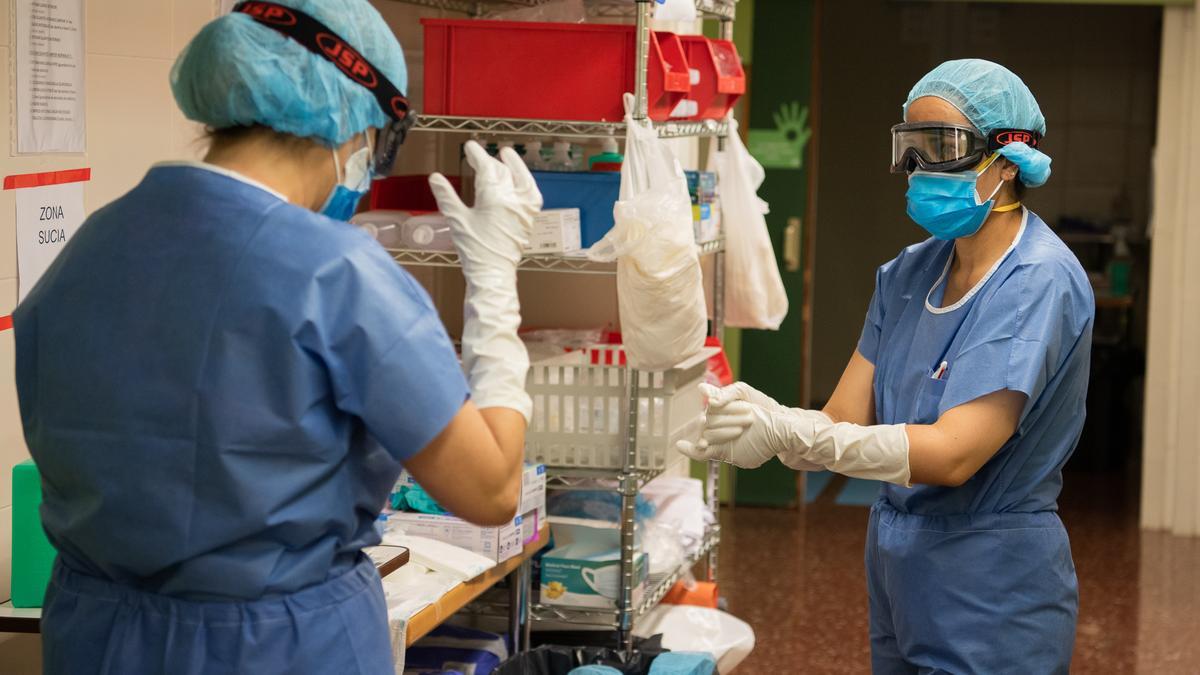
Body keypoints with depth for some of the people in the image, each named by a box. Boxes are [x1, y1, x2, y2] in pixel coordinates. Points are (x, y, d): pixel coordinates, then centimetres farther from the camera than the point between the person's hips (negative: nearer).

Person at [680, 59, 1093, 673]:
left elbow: (954, 452, -26)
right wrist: (757, 423, -23)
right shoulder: (908, 275, 6)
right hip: (897, 587, 7)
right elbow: (845, 420, -1)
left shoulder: (1039, 284, -17)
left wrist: (788, 432, -34)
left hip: (991, 603, -7)